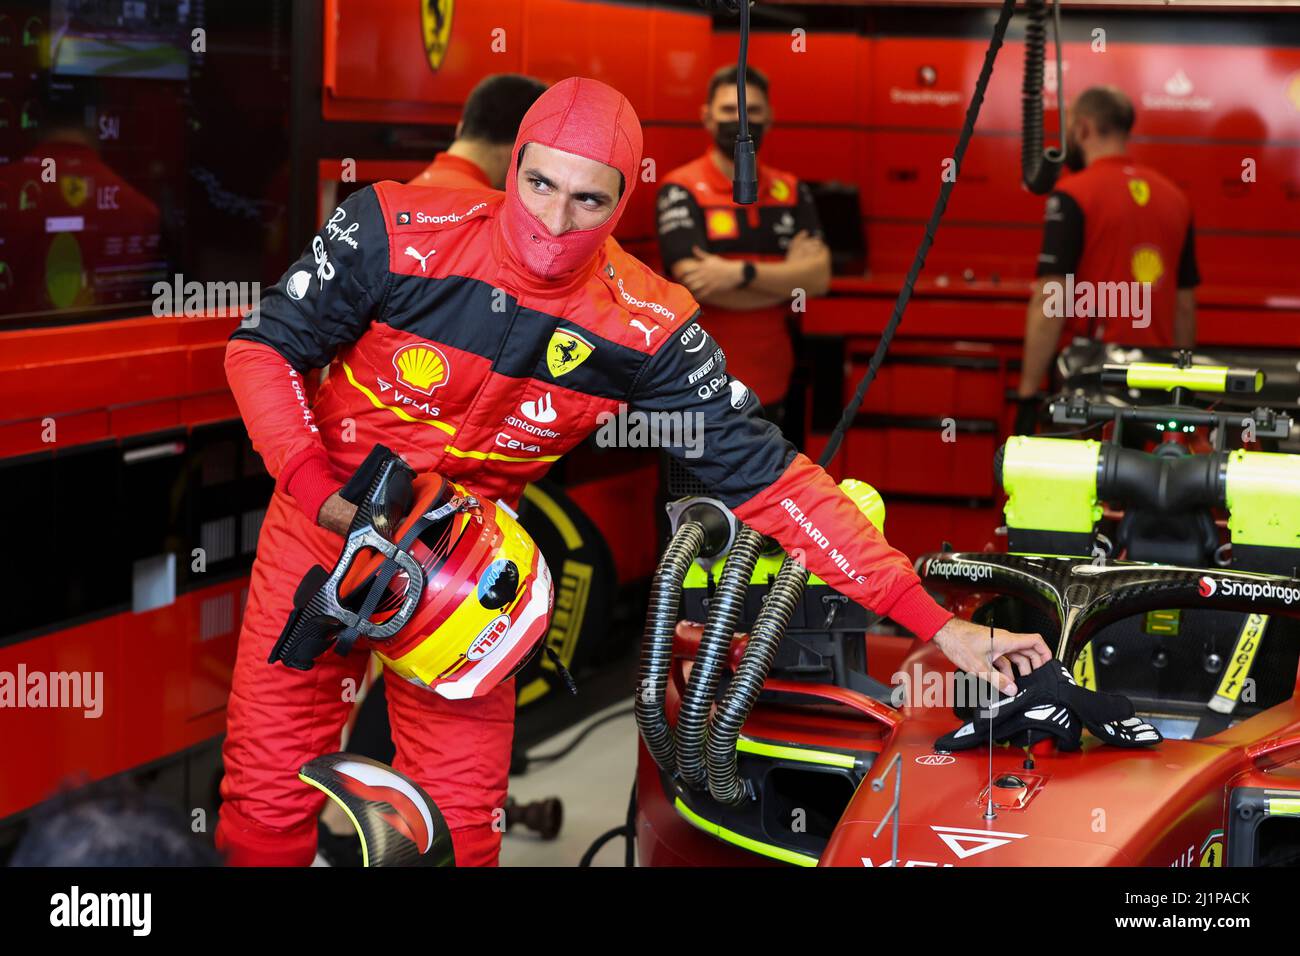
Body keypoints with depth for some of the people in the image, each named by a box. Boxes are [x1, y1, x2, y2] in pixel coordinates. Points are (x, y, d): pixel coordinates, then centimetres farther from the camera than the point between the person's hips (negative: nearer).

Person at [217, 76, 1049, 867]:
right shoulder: (400, 233, -20)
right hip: (326, 516, -1)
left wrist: (936, 623, -18)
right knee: (269, 803, 0)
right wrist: (319, 490, -23)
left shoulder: (645, 329, -18)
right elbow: (262, 346, -9)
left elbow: (765, 474, -14)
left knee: (461, 825, -2)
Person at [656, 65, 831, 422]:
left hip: (771, 385, 5)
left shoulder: (792, 192, 9)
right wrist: (786, 278, -8)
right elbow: (697, 284, -18)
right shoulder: (682, 190, -6)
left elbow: (819, 277, -4)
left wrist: (741, 272, -20)